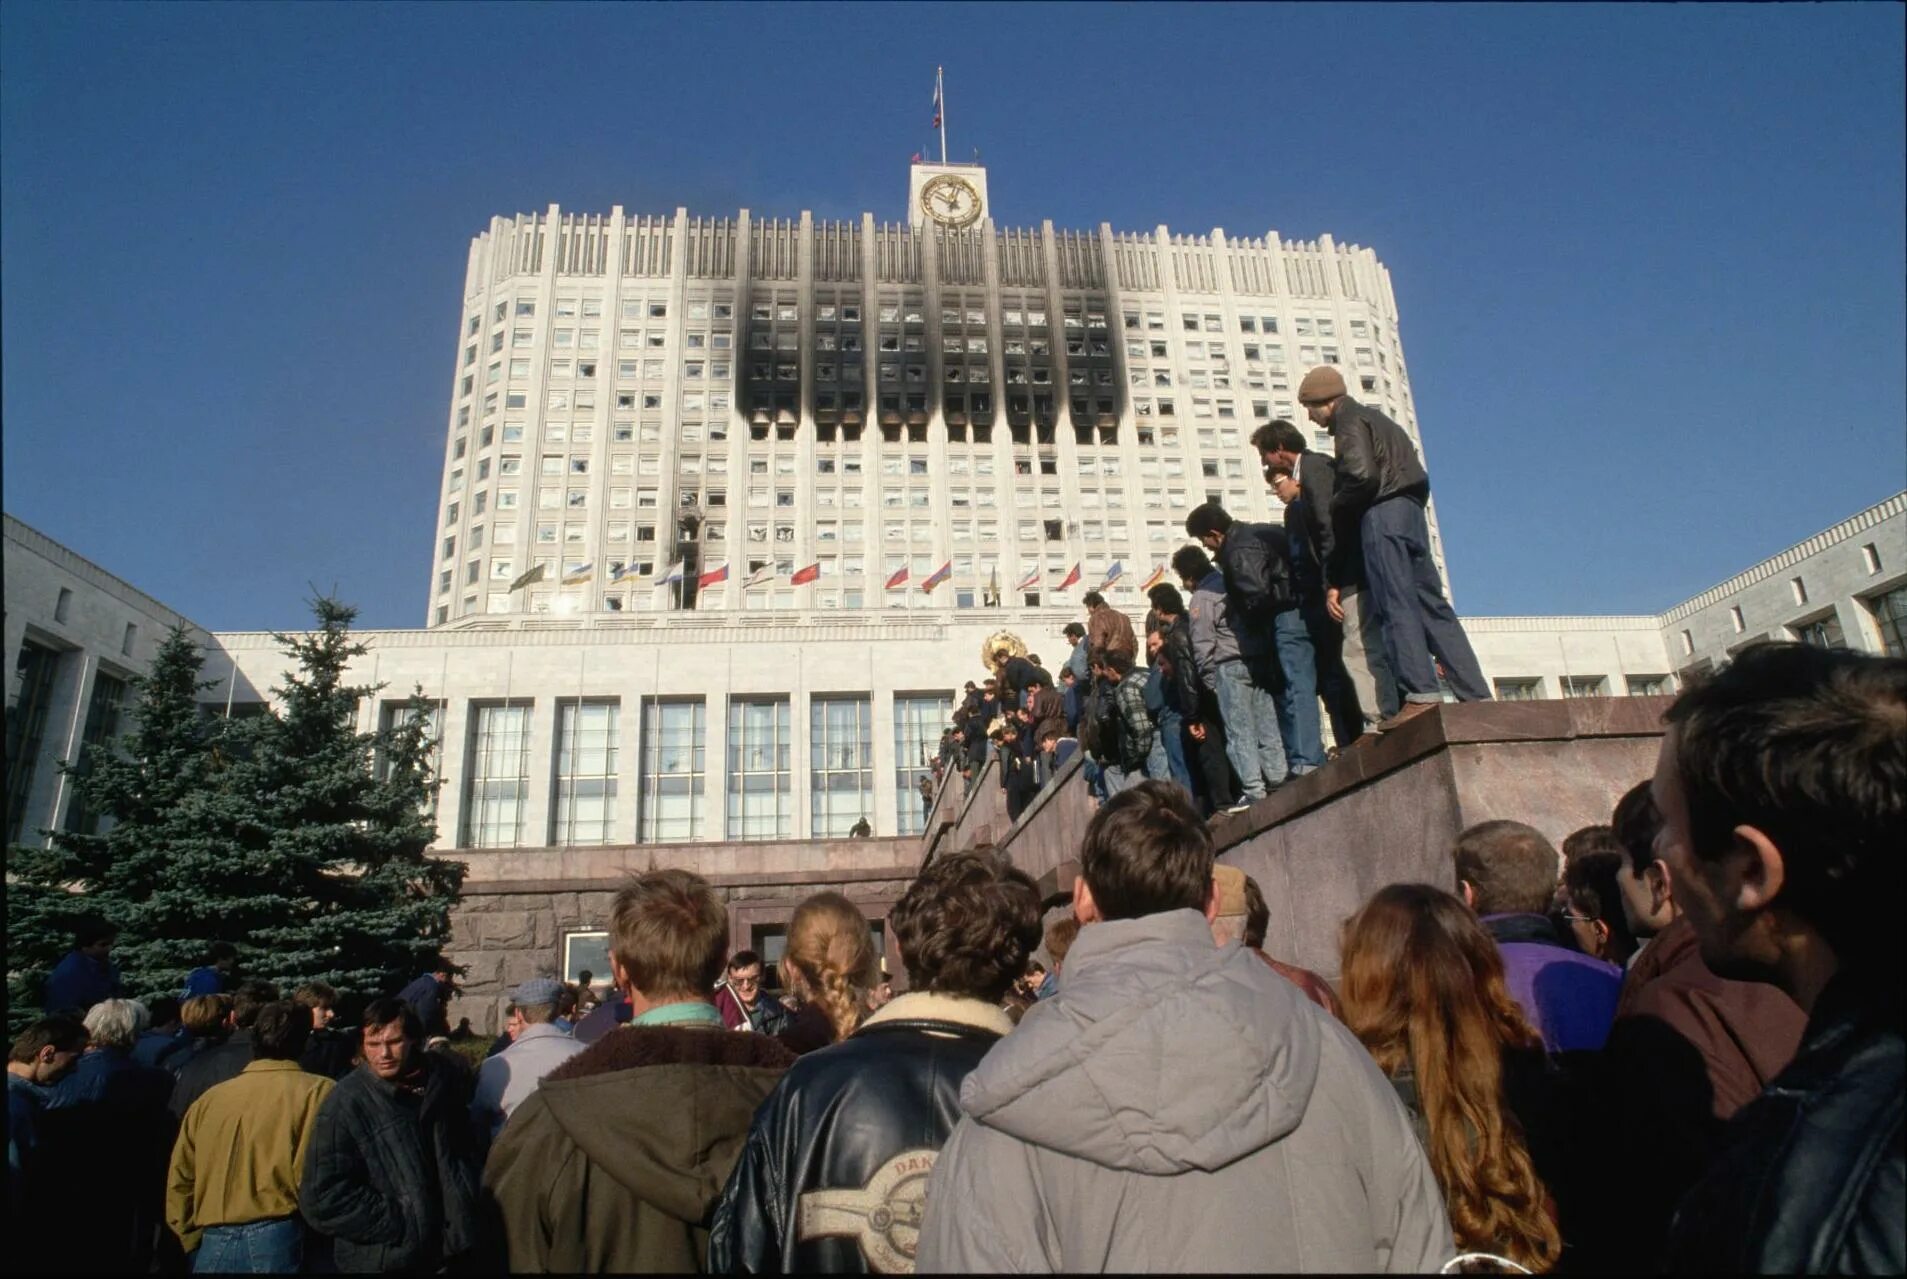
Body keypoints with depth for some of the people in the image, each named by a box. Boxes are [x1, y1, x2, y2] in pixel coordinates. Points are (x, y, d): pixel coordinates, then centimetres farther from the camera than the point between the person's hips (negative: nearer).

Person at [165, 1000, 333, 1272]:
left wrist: (196, 1244, 20)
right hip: (278, 1241, -5)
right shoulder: (317, 1091, -6)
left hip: (214, 1246, 5)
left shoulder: (209, 1098, 11)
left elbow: (180, 1182, 12)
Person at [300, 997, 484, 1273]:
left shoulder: (438, 1084, -1)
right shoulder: (345, 1104, -15)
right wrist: (401, 1226, -15)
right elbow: (324, 1199, -17)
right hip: (383, 1261, -4)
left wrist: (464, 1225, 5)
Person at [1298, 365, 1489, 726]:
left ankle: (1421, 693, -21)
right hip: (1408, 509, 9)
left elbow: (1363, 474, -16)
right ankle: (1476, 695, 1)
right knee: (1432, 605, 4)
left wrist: (1334, 511, -3)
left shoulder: (1349, 421, -1)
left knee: (1395, 605, -13)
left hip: (1383, 513, -9)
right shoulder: (1373, 418, 28)